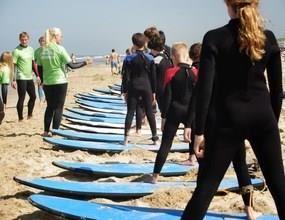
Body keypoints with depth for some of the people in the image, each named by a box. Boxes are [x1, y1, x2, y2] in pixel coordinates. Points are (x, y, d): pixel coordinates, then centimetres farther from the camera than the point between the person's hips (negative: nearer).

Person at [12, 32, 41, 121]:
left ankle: (29, 116, 26)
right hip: (21, 78, -7)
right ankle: (20, 118, 5)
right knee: (21, 98, -3)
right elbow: (13, 66, -13)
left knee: (33, 97, 12)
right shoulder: (16, 51, -10)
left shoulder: (31, 49, 10)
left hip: (30, 78, 7)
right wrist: (13, 80, -18)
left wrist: (37, 75, 15)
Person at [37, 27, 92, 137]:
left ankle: (46, 131, 17)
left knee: (50, 107, 16)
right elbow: (71, 65, -12)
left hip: (47, 83, 5)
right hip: (60, 82, -5)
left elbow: (40, 68, 8)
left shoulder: (43, 50, 4)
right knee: (58, 108, 3)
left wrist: (42, 80, 20)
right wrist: (84, 63, 0)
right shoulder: (59, 49, -10)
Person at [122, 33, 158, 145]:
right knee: (149, 112, 8)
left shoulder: (129, 59, -6)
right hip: (146, 88, 1)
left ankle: (126, 138, 0)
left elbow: (126, 76, -5)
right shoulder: (149, 58, -2)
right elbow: (153, 76, 1)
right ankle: (155, 137, 12)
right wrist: (153, 91, 9)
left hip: (133, 88, -1)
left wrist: (125, 91, 3)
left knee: (130, 112, 5)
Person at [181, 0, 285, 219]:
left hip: (228, 118, -3)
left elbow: (205, 88, -12)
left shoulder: (215, 38, -7)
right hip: (262, 116, 3)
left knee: (207, 184, 1)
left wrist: (200, 131, -8)